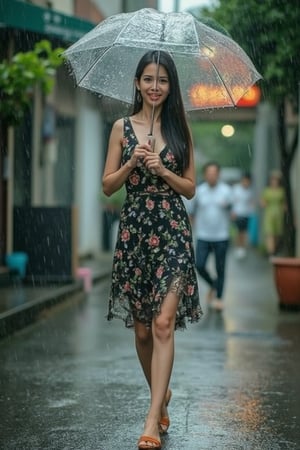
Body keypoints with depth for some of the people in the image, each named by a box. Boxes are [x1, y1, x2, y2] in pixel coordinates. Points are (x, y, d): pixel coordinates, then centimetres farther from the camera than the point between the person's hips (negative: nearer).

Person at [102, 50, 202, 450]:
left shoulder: (180, 130, 6)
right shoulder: (122, 128, 6)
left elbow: (190, 188, 6)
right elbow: (107, 185, 5)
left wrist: (163, 170, -10)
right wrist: (132, 164, -11)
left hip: (173, 230, -2)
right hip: (134, 230, 2)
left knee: (163, 323, -14)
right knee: (141, 329, 9)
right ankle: (162, 395, 33)